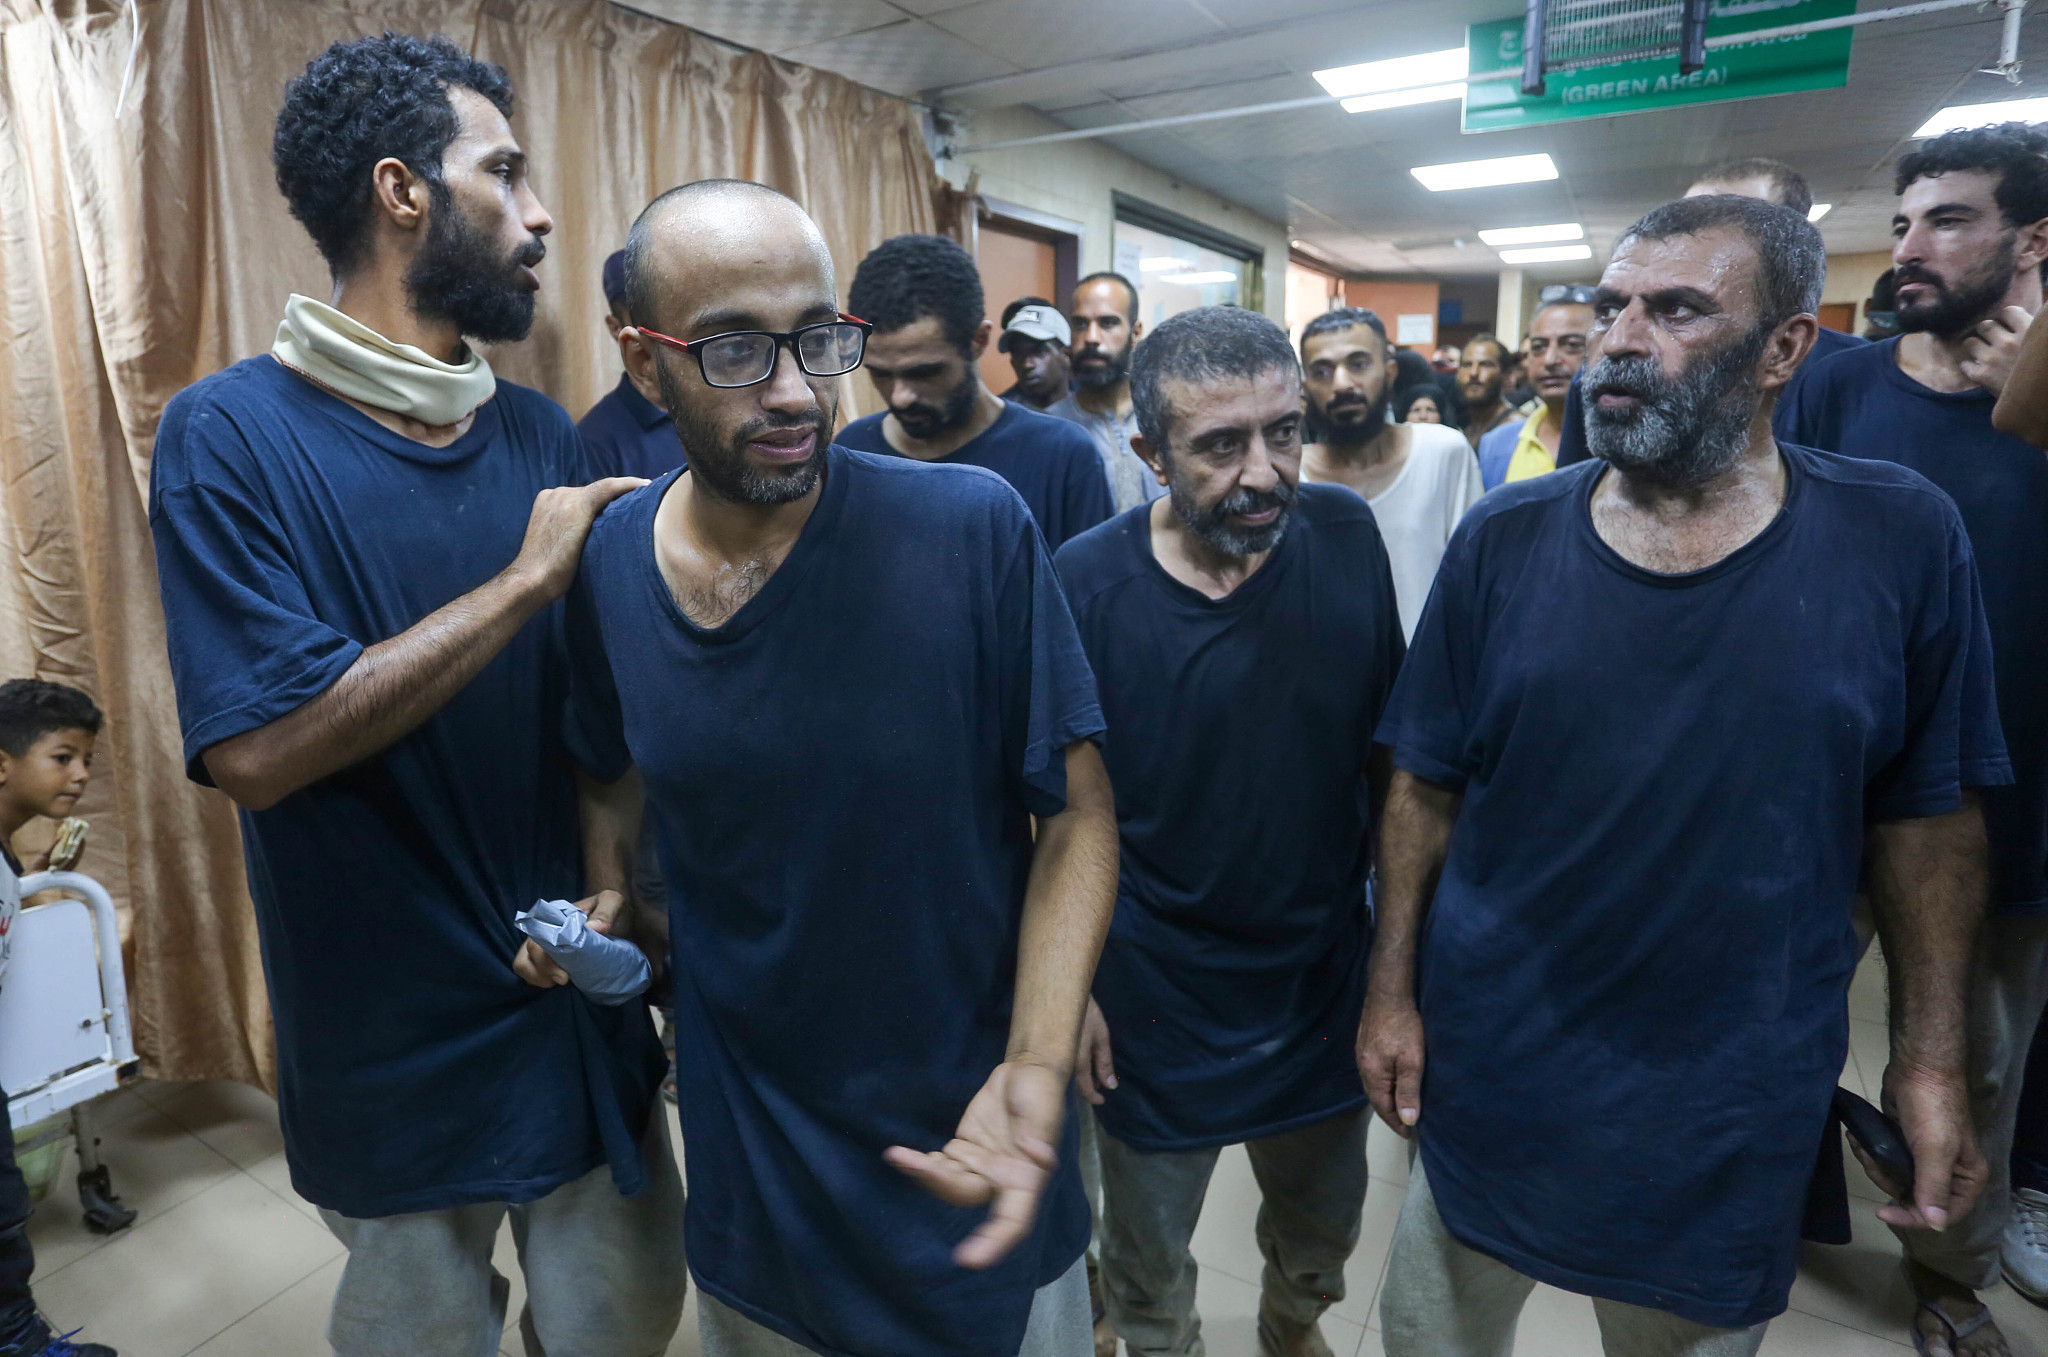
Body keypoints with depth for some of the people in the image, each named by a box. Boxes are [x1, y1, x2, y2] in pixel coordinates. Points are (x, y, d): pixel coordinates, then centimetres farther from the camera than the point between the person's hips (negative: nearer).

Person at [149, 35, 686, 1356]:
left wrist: (611, 876, -13)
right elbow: (258, 749, -24)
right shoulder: (231, 436, -13)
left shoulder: (542, 434, 2)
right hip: (399, 1044, -4)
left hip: (583, 1003, 5)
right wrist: (528, 577, -21)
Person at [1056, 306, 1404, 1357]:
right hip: (1153, 994, -2)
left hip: (1325, 974, 3)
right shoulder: (1085, 583, -19)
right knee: (1148, 1253, 20)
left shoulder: (1345, 536, -11)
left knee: (1325, 1222, 27)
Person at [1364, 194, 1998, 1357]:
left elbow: (1929, 819, -1)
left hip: (1739, 1098, 0)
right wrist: (1392, 993, -3)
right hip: (1488, 1064, 1)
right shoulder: (1505, 540, -7)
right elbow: (1427, 789, -3)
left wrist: (1932, 1059, -1)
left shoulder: (1902, 541, -8)